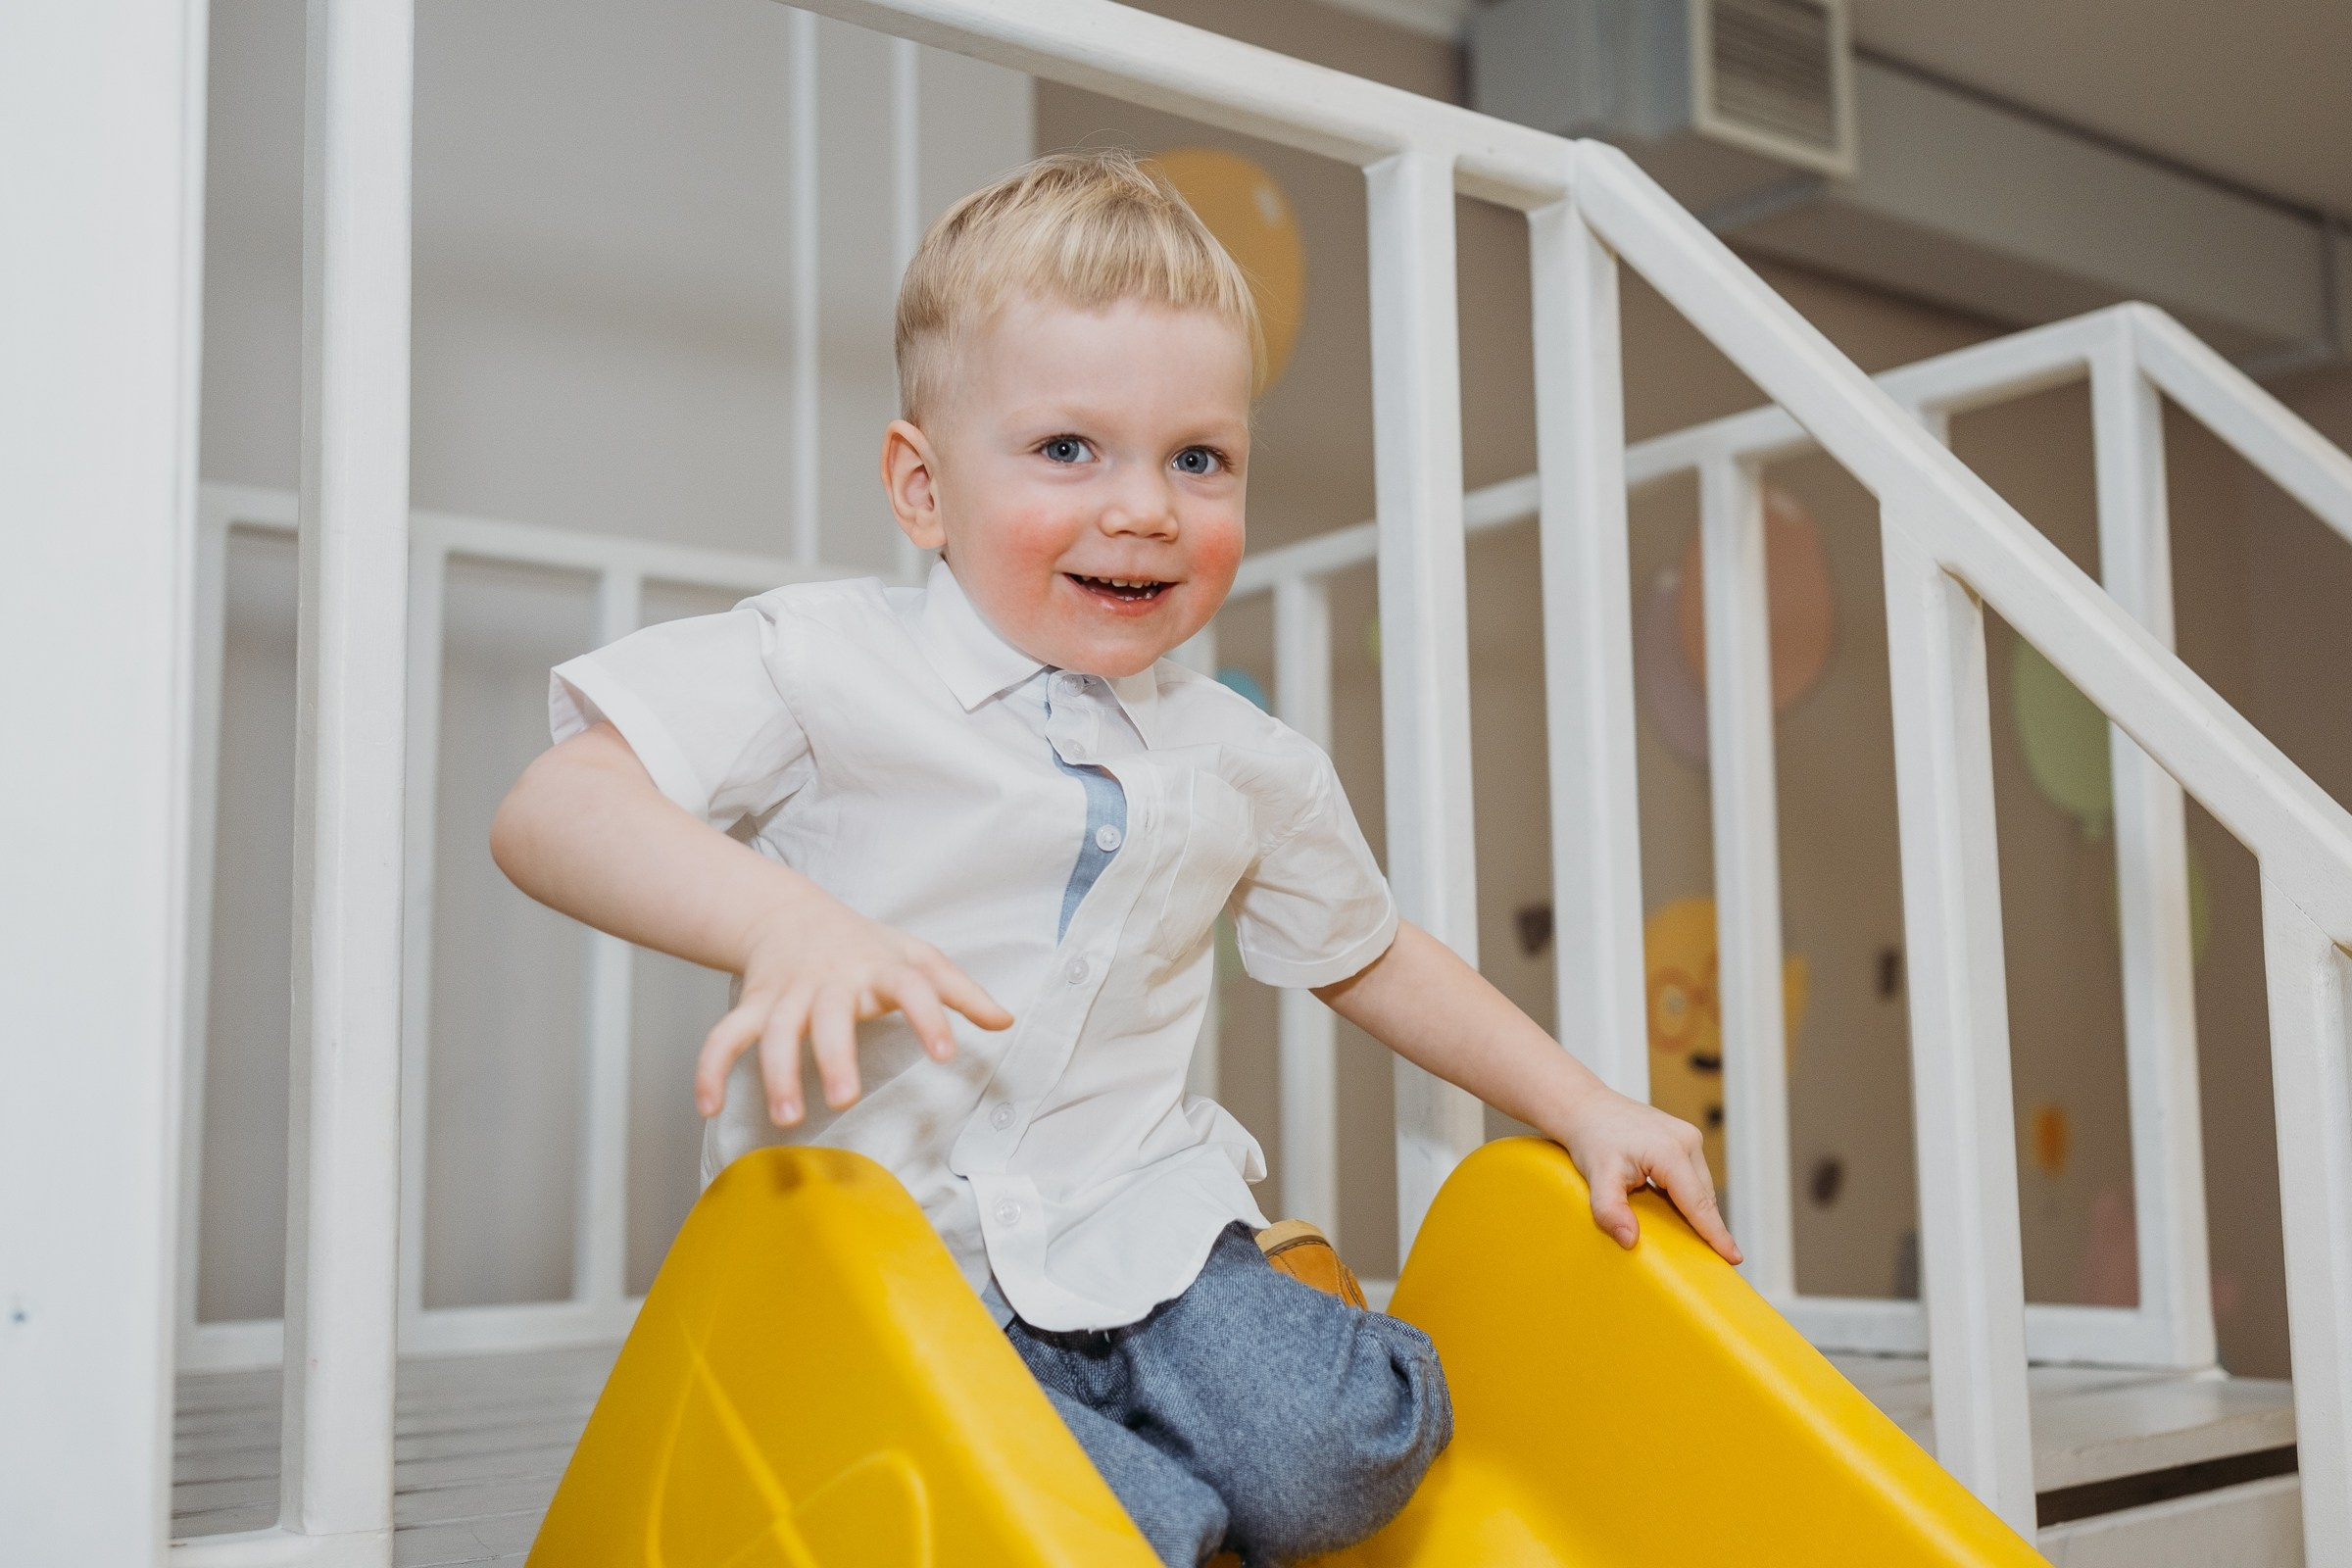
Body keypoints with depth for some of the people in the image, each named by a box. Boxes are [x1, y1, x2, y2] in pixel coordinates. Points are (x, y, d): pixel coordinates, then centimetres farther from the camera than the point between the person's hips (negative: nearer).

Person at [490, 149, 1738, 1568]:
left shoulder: (1246, 763, 9)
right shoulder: (826, 667, -7)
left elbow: (1373, 958, 24)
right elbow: (552, 812, -17)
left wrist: (1586, 1108, 17)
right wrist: (785, 920, -34)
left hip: (1144, 1233, 5)